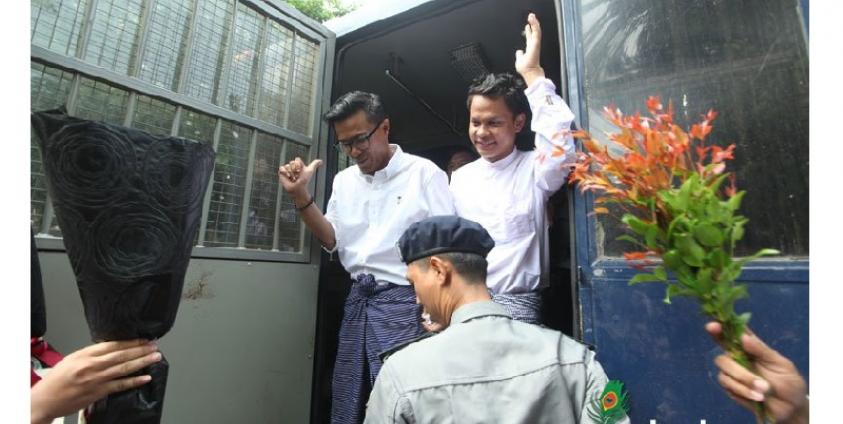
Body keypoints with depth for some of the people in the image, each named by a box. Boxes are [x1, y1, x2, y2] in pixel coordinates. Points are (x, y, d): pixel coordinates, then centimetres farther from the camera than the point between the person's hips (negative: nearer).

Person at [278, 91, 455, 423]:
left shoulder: (424, 173, -5)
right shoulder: (344, 180, 11)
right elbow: (333, 241, 12)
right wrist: (300, 195, 0)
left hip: (403, 302, -5)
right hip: (357, 301, 6)